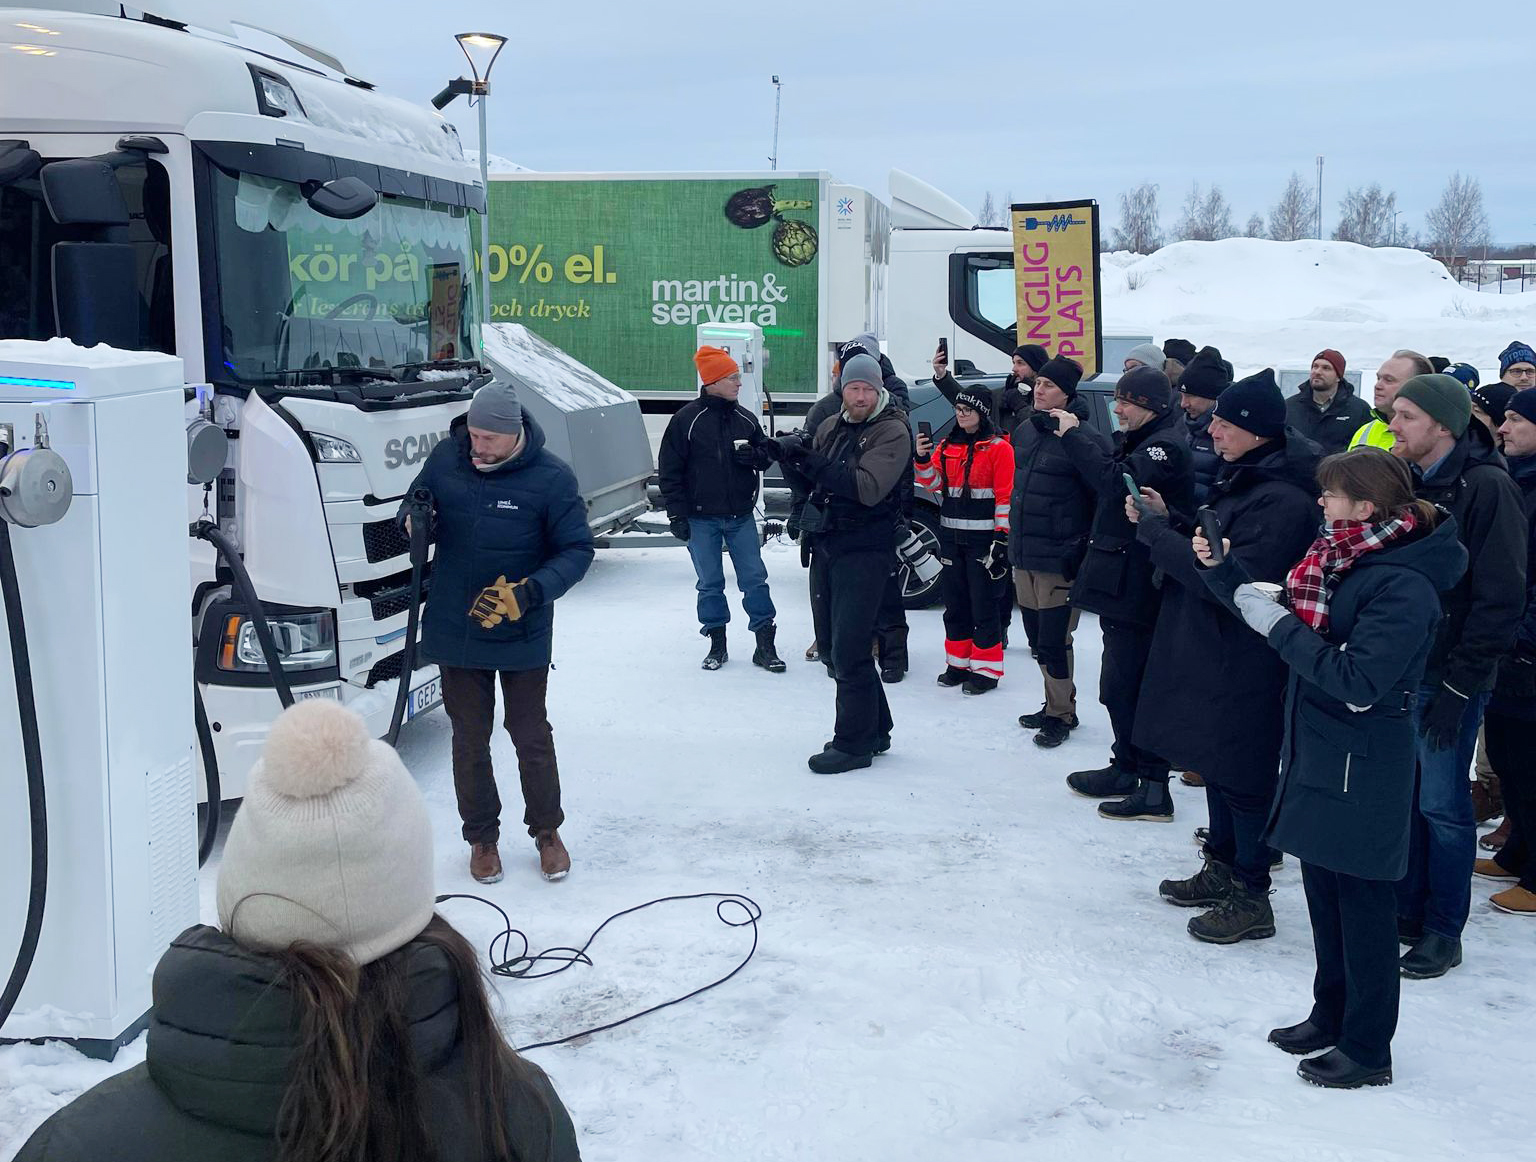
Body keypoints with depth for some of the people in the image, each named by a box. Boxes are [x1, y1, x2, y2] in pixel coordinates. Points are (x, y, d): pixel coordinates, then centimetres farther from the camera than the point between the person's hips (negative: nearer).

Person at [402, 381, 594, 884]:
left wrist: (530, 592, -28)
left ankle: (547, 831, 31)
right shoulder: (445, 459, -7)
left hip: (523, 635, -2)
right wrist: (414, 521, -17)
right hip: (456, 631, 3)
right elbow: (413, 507, 9)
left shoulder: (551, 477, -15)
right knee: (470, 739, 13)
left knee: (531, 736, 10)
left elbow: (577, 550, -12)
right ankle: (482, 837, 30)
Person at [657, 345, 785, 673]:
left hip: (741, 516, 3)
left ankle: (765, 644, 9)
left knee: (755, 578, 2)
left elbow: (766, 455, 15)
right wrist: (676, 515, -9)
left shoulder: (746, 419, 5)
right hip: (701, 519, -3)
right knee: (710, 583, 7)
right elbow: (670, 470, -6)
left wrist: (753, 454, -9)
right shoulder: (686, 420, -7)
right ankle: (717, 644, 19)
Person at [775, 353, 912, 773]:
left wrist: (810, 459, -28)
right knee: (831, 641, 13)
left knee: (849, 649, -8)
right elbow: (809, 484, 14)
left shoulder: (892, 432, -9)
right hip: (825, 546, 8)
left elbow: (868, 487, -24)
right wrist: (790, 459, -7)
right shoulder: (830, 427, 13)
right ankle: (875, 729, 27)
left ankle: (854, 742, 2)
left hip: (865, 552, -8)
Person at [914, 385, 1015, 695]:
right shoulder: (947, 446, 11)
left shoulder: (998, 447, -6)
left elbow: (1005, 495, -9)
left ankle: (986, 669, 4)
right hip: (951, 535, 6)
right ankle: (959, 663, 22)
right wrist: (922, 459, -12)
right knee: (955, 603, 12)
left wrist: (1001, 536, -13)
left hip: (983, 537, -6)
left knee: (983, 605, -3)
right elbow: (933, 482, 6)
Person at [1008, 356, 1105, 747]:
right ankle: (1055, 705, 29)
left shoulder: (1084, 438, -14)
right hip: (1023, 556, 8)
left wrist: (1083, 549, -15)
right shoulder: (1024, 431, 10)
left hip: (1058, 560, -8)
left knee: (1053, 641, -3)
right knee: (1037, 637, 15)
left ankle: (1061, 714, 12)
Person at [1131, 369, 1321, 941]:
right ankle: (1222, 870, 35)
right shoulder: (1244, 478, 8)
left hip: (1245, 662, -10)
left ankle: (1250, 898, 14)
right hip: (1213, 647, 10)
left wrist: (1155, 530, -19)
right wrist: (1169, 522, 0)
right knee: (1216, 762, 20)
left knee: (1242, 773, 1)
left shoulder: (1282, 500, -23)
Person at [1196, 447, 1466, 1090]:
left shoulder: (1403, 586, -21)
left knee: (1361, 905, 3)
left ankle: (1367, 1048, 16)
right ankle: (1330, 1016, 34)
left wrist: (1280, 626, -23)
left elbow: (1358, 684, -27)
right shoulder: (1343, 559, 6)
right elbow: (1288, 622, 14)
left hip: (1361, 771, -9)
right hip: (1317, 754, 9)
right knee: (1323, 892, 19)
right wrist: (1224, 572, 4)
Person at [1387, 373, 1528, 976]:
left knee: (1442, 804, 2)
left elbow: (1500, 597, -15)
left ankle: (1443, 932, 16)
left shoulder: (1487, 487, -13)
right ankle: (1406, 910, 28)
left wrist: (1460, 684, -16)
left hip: (1446, 677, -6)